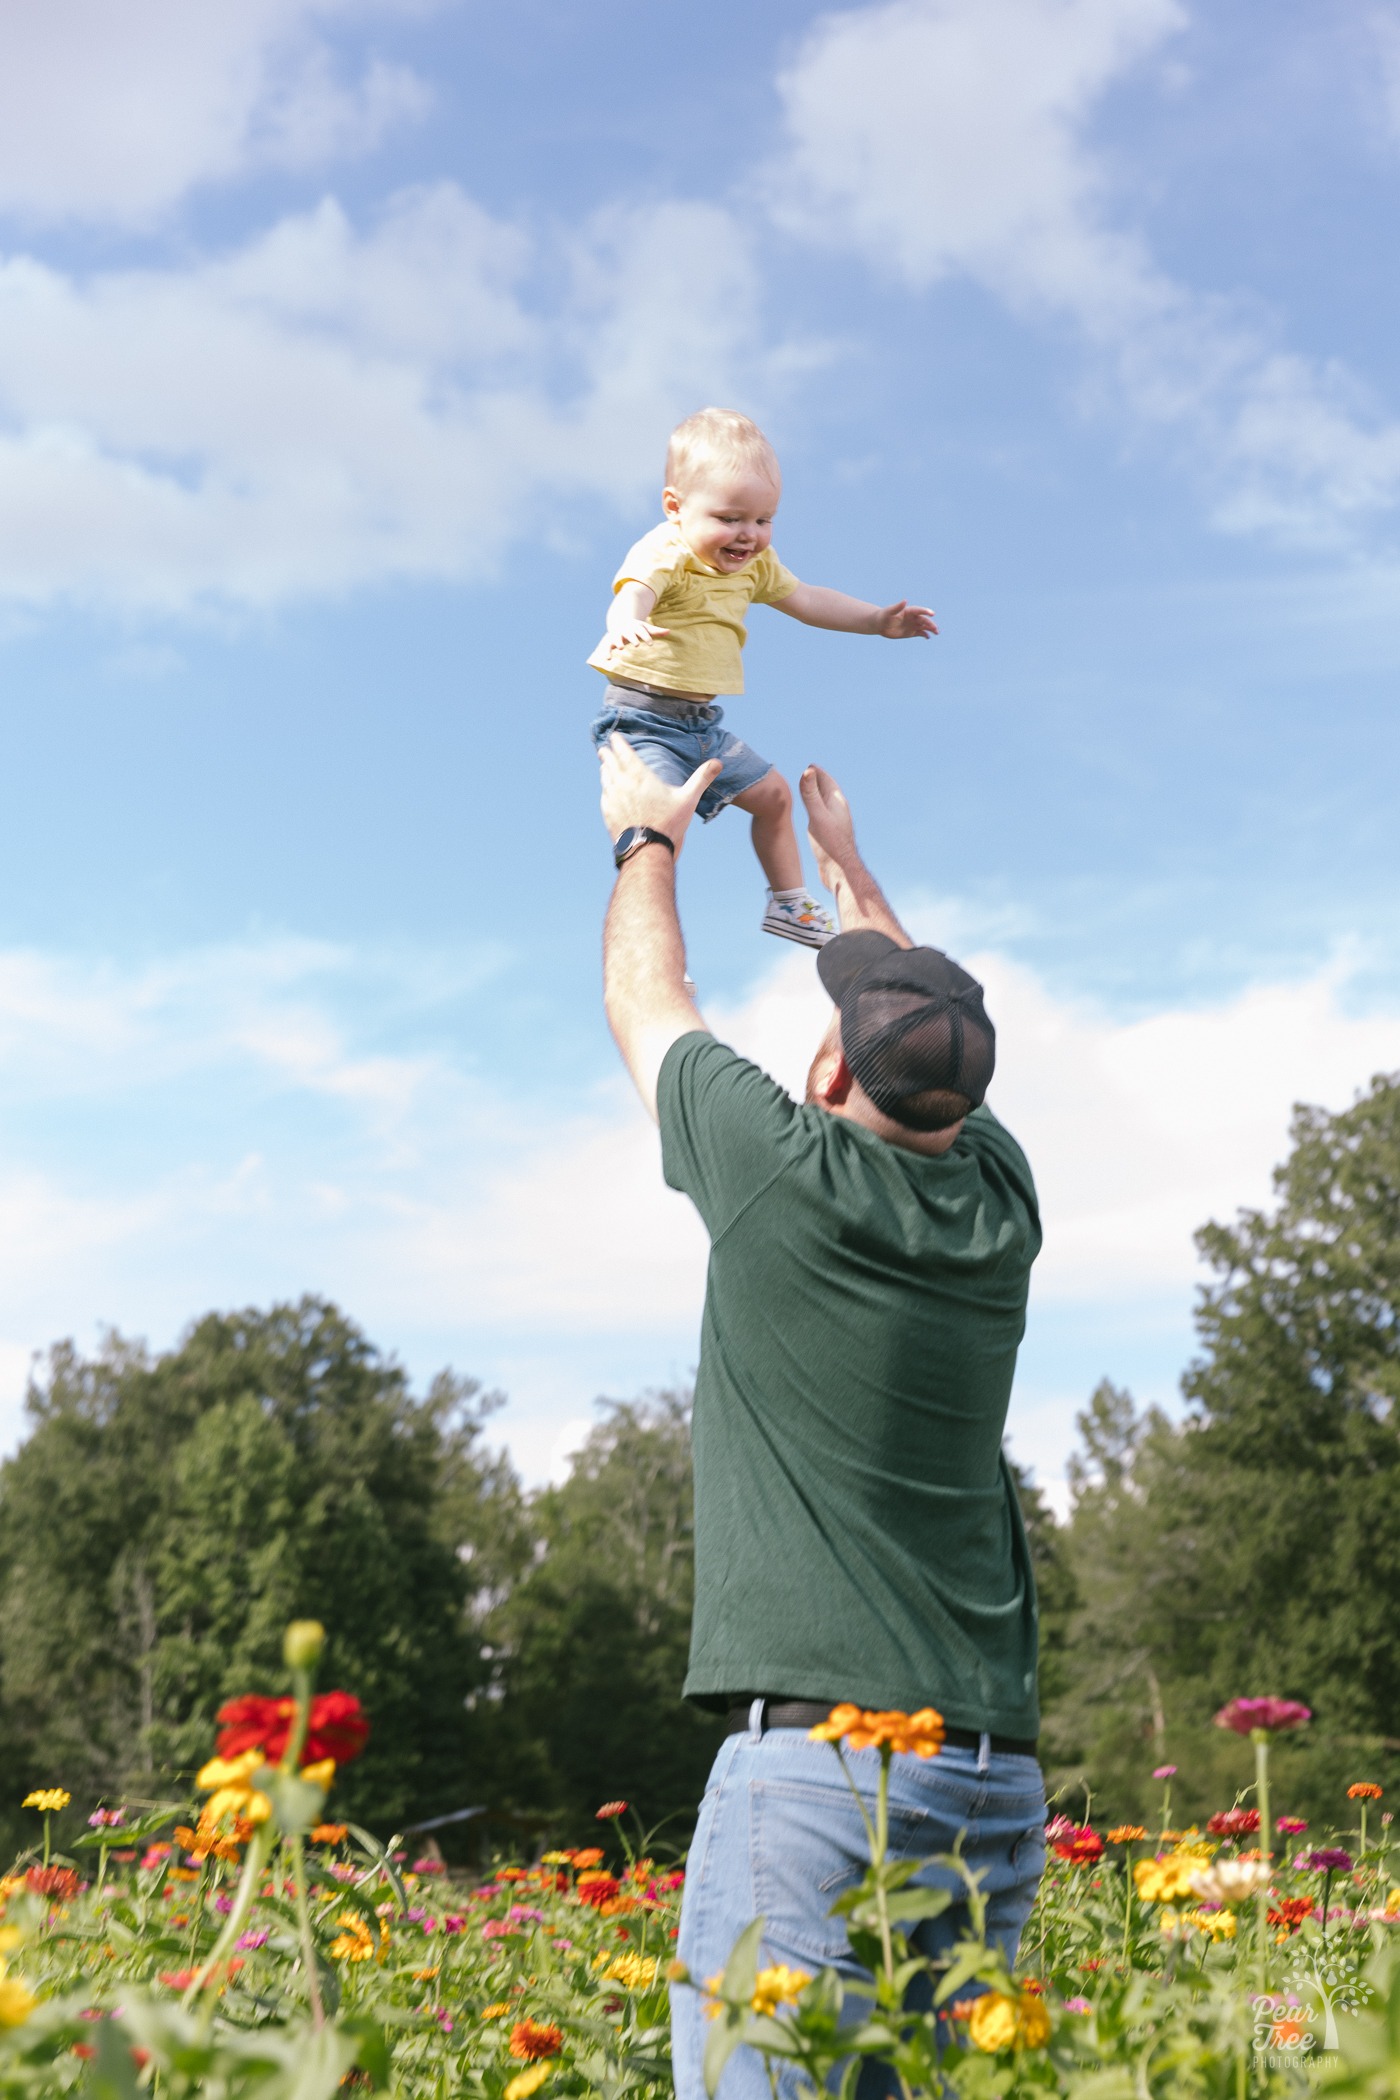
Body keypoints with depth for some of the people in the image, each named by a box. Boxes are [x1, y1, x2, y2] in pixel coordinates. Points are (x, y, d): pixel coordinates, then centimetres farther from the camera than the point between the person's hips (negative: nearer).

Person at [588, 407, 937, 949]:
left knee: (771, 792, 21)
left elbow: (807, 600, 24)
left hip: (700, 724, 9)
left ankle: (789, 905, 41)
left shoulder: (754, 565, 8)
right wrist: (625, 625, -66)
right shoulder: (664, 553, -20)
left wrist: (878, 620, 22)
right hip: (643, 718, -9)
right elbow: (633, 592, -42)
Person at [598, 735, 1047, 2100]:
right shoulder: (997, 1196, 7)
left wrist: (648, 840, 31)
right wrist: (847, 871, 45)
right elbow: (928, 1043, 30)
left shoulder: (783, 1172, -7)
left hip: (815, 1749, -6)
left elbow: (644, 1004, 12)